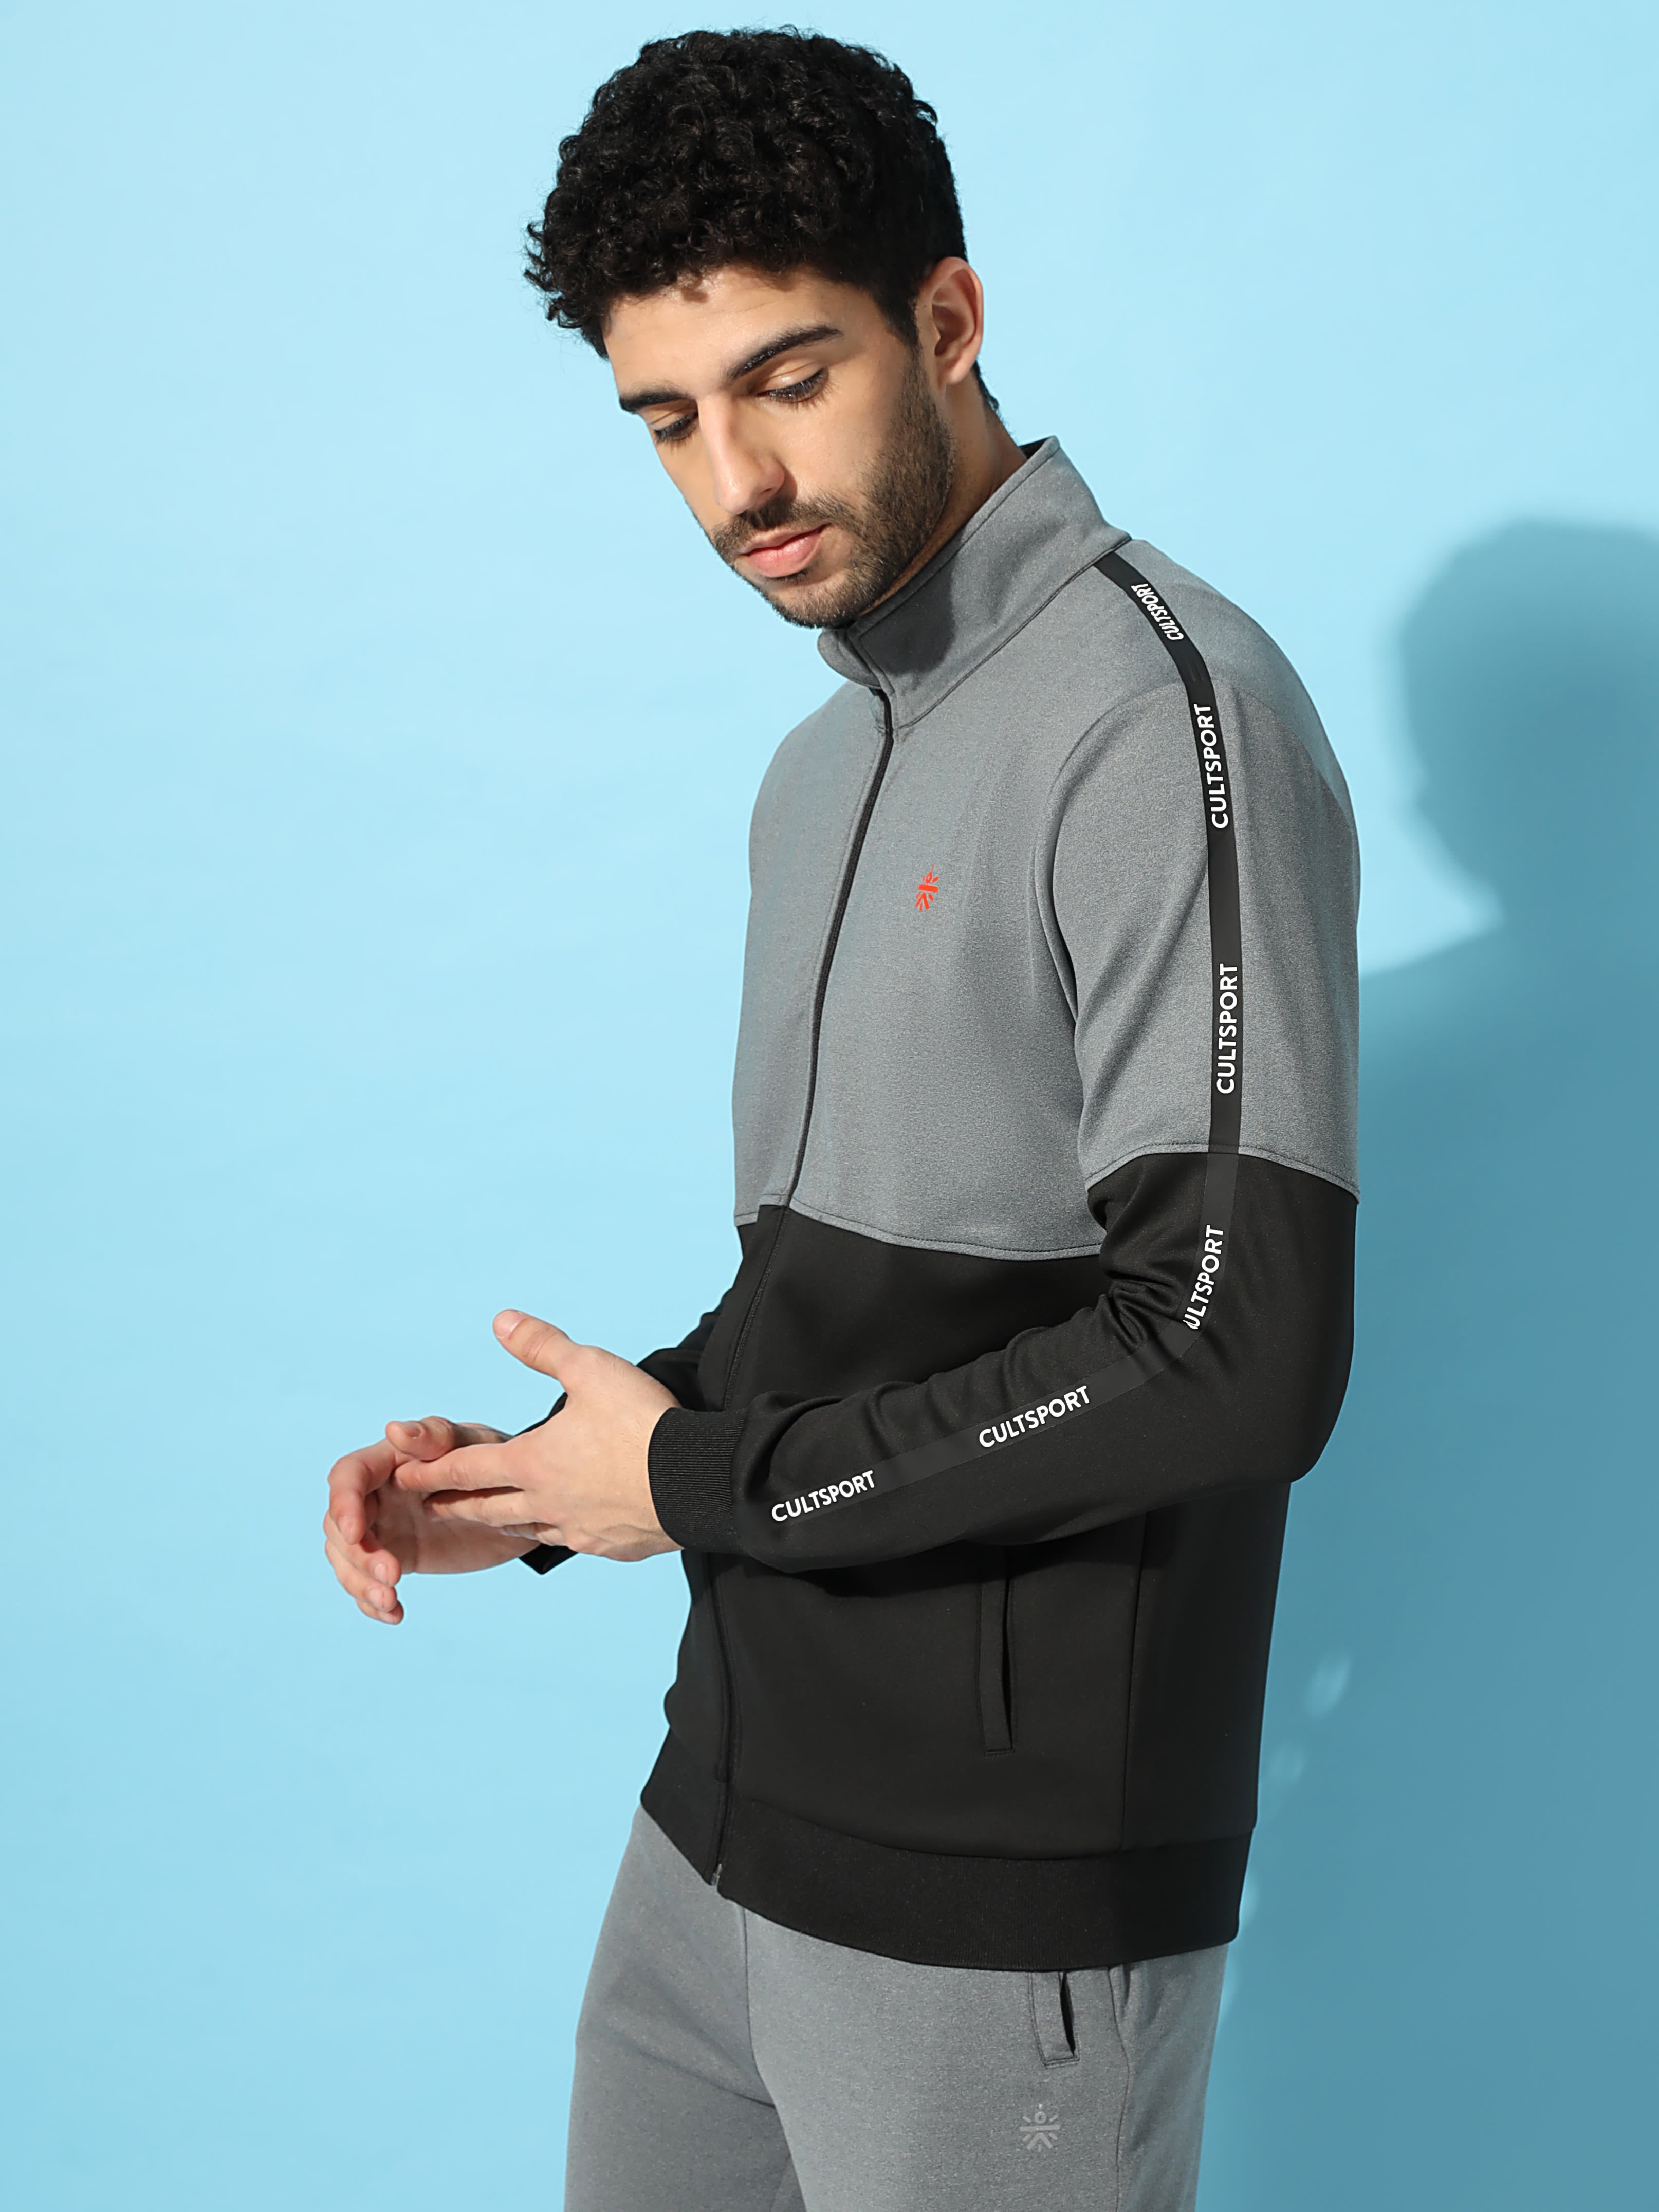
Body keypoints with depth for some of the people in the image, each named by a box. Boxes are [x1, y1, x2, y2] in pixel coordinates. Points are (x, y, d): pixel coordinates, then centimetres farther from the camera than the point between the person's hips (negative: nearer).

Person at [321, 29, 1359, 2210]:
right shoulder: (826, 765, 14)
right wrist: (541, 1481, 2)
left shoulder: (1161, 712, -14)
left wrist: (705, 1480, -14)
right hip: (730, 1824, 8)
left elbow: (1239, 1348, -23)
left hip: (1001, 1905, -8)